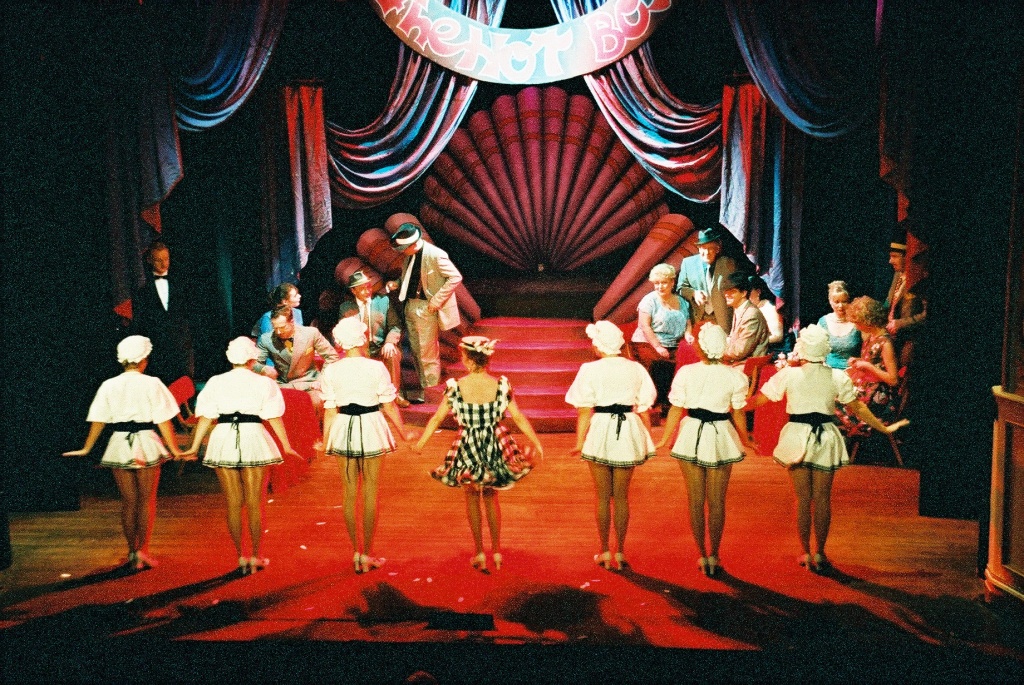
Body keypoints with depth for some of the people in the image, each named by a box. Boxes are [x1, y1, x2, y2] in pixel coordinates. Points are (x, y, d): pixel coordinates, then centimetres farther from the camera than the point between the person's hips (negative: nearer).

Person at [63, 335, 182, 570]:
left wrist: (86, 449, 15)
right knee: (147, 500, 7)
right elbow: (164, 421, -7)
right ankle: (142, 549, -1)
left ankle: (132, 552, 17)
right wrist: (174, 450, -2)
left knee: (128, 501, 12)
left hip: (119, 446, 3)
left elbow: (98, 421, 5)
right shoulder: (152, 384, -5)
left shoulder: (109, 386, 4)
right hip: (146, 445, -3)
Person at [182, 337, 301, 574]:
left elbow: (206, 417, 2)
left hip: (223, 441, 2)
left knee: (233, 503, 8)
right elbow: (274, 417, -2)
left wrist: (194, 447, 6)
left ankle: (240, 557, 13)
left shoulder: (216, 382, 6)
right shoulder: (264, 383, 0)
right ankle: (256, 557, 12)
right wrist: (286, 446, 2)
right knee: (255, 503, 7)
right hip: (253, 439, -2)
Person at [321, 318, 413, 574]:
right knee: (370, 493, 7)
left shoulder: (331, 371, -4)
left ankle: (356, 552, 19)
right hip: (371, 429, -2)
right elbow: (389, 407, -6)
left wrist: (325, 441, 10)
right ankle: (368, 554, 13)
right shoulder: (376, 368, -10)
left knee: (350, 493, 12)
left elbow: (330, 410, -1)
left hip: (343, 431, 2)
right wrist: (404, 434, 7)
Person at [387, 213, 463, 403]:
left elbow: (455, 277, -19)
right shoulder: (409, 255, 3)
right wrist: (396, 284, -3)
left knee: (427, 353, 2)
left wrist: (436, 301, -18)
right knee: (415, 351, 17)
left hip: (426, 309, -8)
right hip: (410, 307, 8)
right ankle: (423, 386, 31)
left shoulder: (435, 255, -21)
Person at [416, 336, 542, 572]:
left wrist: (420, 442, 6)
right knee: (491, 497, 18)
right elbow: (519, 417, -4)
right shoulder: (501, 385, -9)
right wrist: (536, 442, 7)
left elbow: (437, 418, -6)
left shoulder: (455, 386, -12)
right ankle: (496, 551, 22)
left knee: (472, 497, 15)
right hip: (494, 446, 2)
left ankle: (480, 553, 18)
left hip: (468, 448, -2)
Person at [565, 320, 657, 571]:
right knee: (622, 496, 12)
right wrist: (648, 441, 13)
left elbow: (585, 411, -10)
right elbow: (644, 409, 4)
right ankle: (620, 552, 17)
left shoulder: (590, 370, -8)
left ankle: (604, 552, 17)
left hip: (600, 431, -3)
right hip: (629, 432, 3)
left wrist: (579, 442, -3)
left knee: (603, 496, 9)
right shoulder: (636, 369, 2)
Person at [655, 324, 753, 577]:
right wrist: (745, 439, 16)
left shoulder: (686, 373, -9)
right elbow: (738, 414, -1)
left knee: (695, 500, 11)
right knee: (717, 502, 11)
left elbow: (676, 410, -5)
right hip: (720, 437, 0)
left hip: (692, 437, 0)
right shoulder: (734, 376, -8)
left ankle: (702, 556, 17)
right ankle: (714, 557, 16)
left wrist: (664, 440, 7)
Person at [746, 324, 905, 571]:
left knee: (803, 498, 8)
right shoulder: (838, 377, -3)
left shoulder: (788, 375, -8)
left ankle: (806, 553, 13)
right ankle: (820, 554, 15)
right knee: (822, 499, 9)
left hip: (798, 437, -1)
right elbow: (858, 409, 4)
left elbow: (757, 401, -5)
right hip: (826, 438, 1)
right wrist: (884, 428, 16)